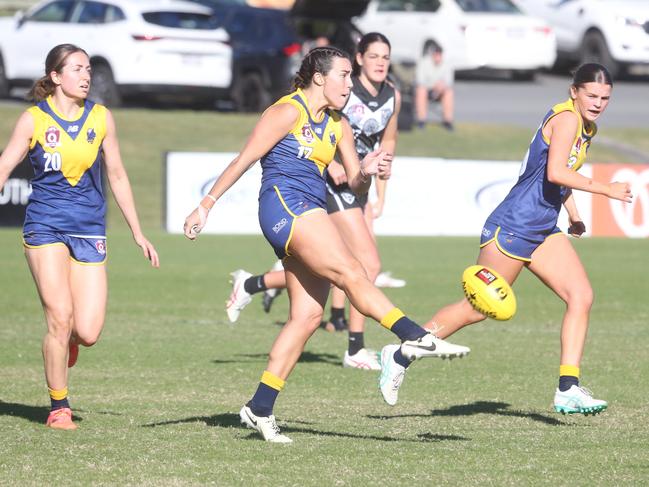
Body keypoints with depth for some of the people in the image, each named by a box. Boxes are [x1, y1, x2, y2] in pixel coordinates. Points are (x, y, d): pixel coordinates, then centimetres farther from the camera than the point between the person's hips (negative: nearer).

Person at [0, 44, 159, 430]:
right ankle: (59, 407, 3)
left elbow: (117, 176, 13)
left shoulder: (101, 118, 5)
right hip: (45, 227, -2)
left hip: (90, 231, 2)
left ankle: (66, 338, 30)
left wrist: (138, 233, 14)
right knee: (60, 318, -14)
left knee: (88, 333, -8)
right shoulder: (34, 119, -3)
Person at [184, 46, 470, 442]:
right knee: (352, 273, -23)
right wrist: (207, 205, -6)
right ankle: (416, 338, -38)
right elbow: (243, 160, -4)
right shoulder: (288, 112, -3)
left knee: (308, 315, 1)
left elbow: (355, 184, 18)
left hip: (310, 213, 9)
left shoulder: (338, 126, 21)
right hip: (285, 204, -9)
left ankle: (260, 408, 3)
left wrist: (367, 173, -6)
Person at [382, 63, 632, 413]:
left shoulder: (587, 128, 13)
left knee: (581, 296, -6)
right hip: (512, 227, -9)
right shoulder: (566, 118, -15)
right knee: (478, 308, -2)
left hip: (544, 233, 9)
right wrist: (606, 190, -26)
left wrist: (574, 214, 21)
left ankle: (568, 389, -8)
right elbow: (555, 172, -29)